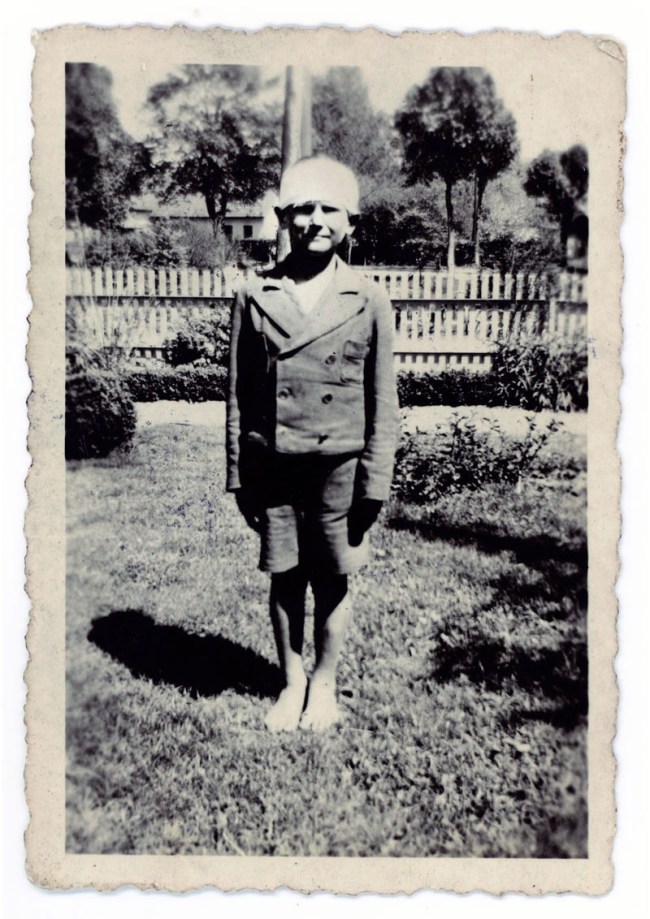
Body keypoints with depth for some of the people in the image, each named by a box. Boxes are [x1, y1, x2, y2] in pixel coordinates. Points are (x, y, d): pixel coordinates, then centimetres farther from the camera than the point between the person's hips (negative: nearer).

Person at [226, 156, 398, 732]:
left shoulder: (369, 303, 0)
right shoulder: (255, 298, 2)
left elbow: (383, 402, 1)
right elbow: (239, 396, 4)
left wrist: (375, 483, -3)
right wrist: (238, 475, 3)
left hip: (338, 468, -1)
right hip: (272, 467, 1)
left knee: (333, 582, 10)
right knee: (284, 579, 11)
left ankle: (324, 684, 31)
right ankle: (291, 683, 30)